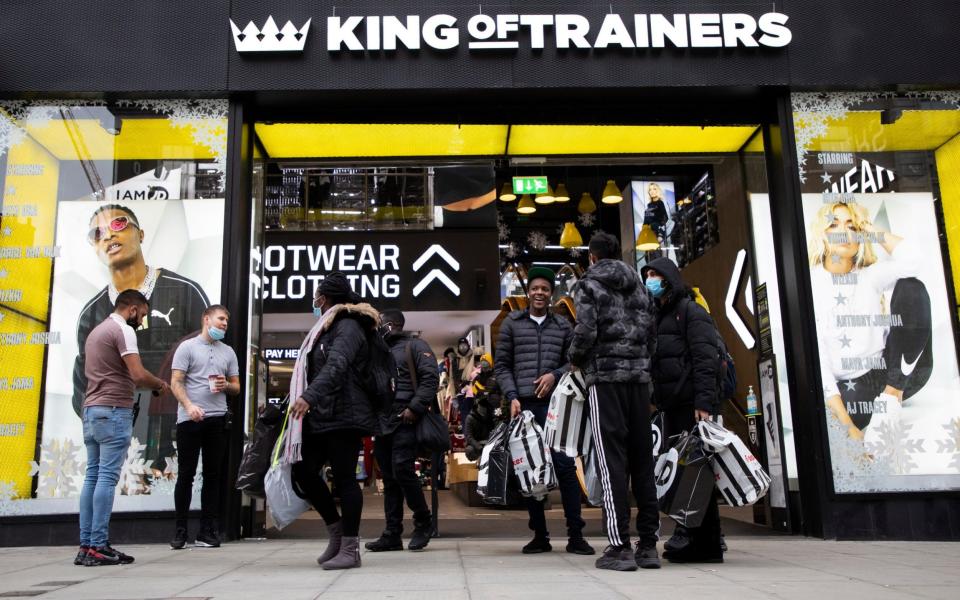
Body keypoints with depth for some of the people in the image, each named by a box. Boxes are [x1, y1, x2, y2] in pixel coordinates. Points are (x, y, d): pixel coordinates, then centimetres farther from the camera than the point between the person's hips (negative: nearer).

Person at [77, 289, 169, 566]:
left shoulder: (96, 331, 21)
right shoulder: (123, 330, -8)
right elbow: (138, 374, -18)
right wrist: (160, 384, 2)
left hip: (91, 409, 9)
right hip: (114, 411, -9)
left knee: (92, 477, 8)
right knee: (107, 478, -8)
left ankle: (85, 546, 9)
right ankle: (98, 547, -7)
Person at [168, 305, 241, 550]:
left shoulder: (228, 352, 16)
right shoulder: (187, 347, 3)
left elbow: (236, 387, 19)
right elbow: (176, 382, -4)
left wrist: (226, 385, -5)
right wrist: (189, 406, -20)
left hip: (217, 419, 4)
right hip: (189, 419, -4)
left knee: (212, 475, 5)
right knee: (186, 474, 1)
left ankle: (207, 531, 11)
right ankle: (180, 530, 10)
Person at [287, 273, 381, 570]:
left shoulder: (348, 326, -10)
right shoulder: (327, 328, 22)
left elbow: (336, 366, -26)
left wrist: (309, 396, -37)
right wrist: (307, 399, 22)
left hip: (343, 415, -10)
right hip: (321, 416, 10)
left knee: (344, 478, -5)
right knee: (303, 472, 7)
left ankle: (350, 549, 3)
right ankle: (336, 530, 21)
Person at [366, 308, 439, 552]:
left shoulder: (414, 346, 2)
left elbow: (430, 377, -10)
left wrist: (415, 408, -18)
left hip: (404, 420, -7)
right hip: (382, 421, 7)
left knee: (402, 471, -14)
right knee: (389, 478, 7)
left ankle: (423, 521, 5)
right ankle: (392, 534, 10)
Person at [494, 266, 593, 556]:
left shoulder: (563, 326, 12)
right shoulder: (512, 323, 9)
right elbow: (501, 365, 7)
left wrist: (555, 374, -5)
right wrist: (512, 396, -5)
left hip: (554, 404, 0)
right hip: (524, 404, 0)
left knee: (565, 466, -6)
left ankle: (575, 535, 0)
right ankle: (540, 535, 13)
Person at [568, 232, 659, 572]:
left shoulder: (588, 285, 1)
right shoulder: (639, 287, 19)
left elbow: (585, 331, -12)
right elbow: (652, 335, 14)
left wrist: (575, 360, 5)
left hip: (605, 376, -5)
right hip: (639, 376, 5)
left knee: (612, 460, -5)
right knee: (642, 458, 7)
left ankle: (620, 547, -6)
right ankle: (648, 544, 10)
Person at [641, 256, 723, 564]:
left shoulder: (690, 311, -3)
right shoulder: (657, 316, 21)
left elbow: (706, 359, -13)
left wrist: (704, 401, -21)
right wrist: (657, 397, 11)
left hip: (692, 403, -8)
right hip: (672, 404, 8)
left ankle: (706, 543, -1)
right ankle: (687, 534, 18)